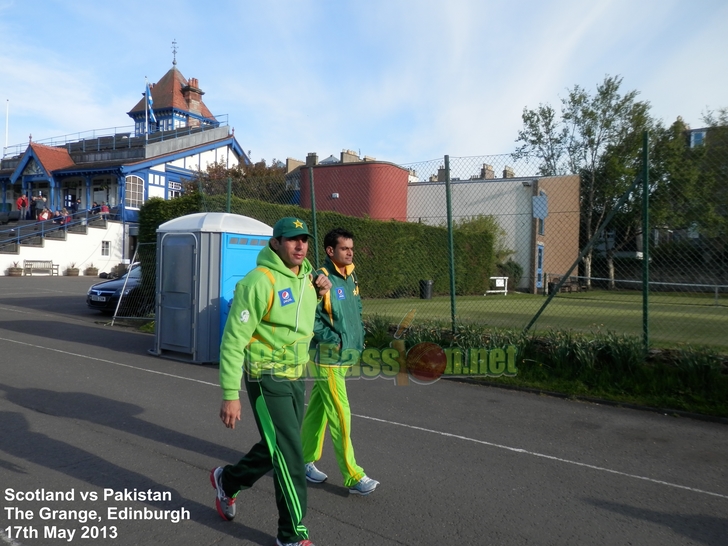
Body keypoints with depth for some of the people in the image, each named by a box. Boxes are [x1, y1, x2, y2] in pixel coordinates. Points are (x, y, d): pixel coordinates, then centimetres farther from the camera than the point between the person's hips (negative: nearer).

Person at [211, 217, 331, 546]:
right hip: (268, 379, -8)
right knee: (289, 455, -3)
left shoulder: (306, 275, 4)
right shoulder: (259, 281, -18)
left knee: (275, 449, 20)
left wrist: (319, 293, 6)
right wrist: (230, 395, -19)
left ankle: (227, 481, 47)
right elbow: (233, 340, -18)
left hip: (296, 377, 8)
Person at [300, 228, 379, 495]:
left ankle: (306, 460, 32)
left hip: (346, 356, 8)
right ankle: (353, 476, 5)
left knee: (318, 410, 18)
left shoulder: (350, 277, 10)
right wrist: (333, 340, -20)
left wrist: (359, 337, 10)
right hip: (328, 358, -8)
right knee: (340, 414, -3)